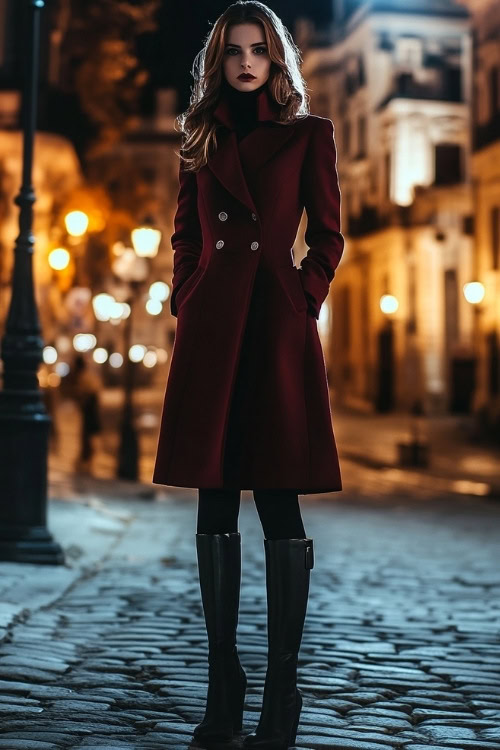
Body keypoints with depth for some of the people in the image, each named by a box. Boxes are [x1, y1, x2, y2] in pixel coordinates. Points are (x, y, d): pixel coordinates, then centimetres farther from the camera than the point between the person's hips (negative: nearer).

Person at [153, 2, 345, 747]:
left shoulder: (307, 134, 8)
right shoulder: (202, 138, 16)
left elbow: (327, 236, 6)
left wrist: (304, 302, -5)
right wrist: (186, 303, 6)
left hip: (277, 326, -3)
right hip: (211, 329, 3)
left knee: (278, 504, -4)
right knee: (215, 505, 4)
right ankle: (223, 687, 12)